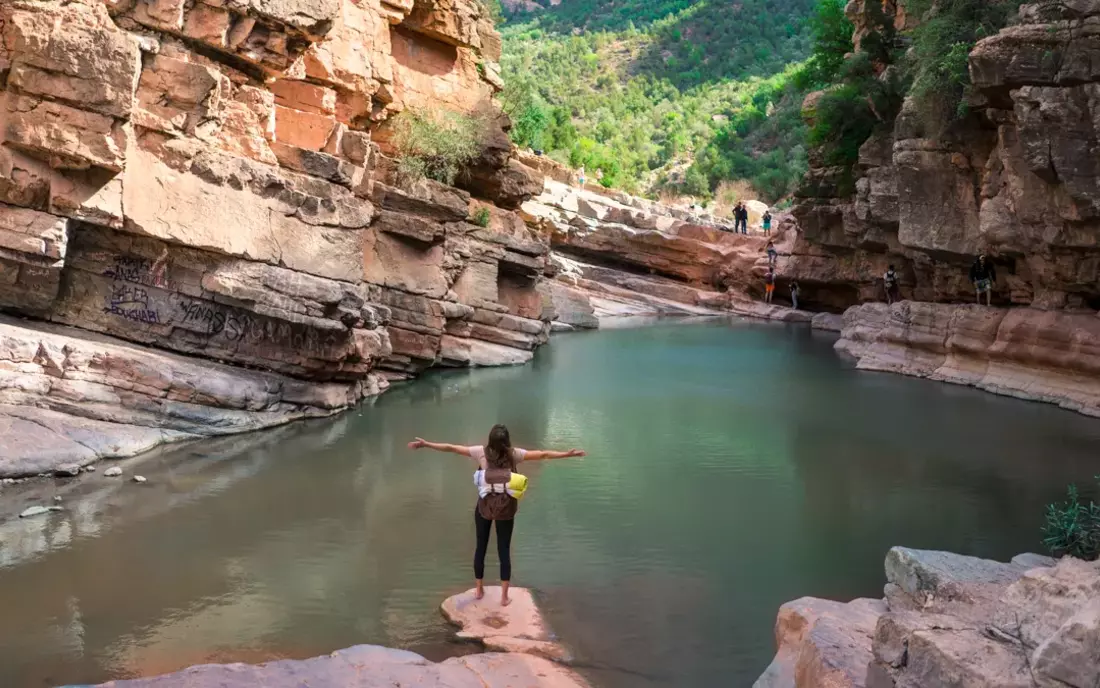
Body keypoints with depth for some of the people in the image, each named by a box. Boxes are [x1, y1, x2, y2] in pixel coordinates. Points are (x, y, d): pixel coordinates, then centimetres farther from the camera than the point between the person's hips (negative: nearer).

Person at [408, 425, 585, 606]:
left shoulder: (482, 453, -12)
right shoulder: (513, 454, -12)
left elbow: (451, 448, -11)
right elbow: (543, 455, -11)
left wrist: (426, 444, -6)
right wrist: (567, 454, -6)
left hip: (484, 507, 0)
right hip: (506, 509, 0)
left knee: (481, 547, 17)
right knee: (504, 550, 9)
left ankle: (479, 589, 28)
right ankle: (504, 595, 12)